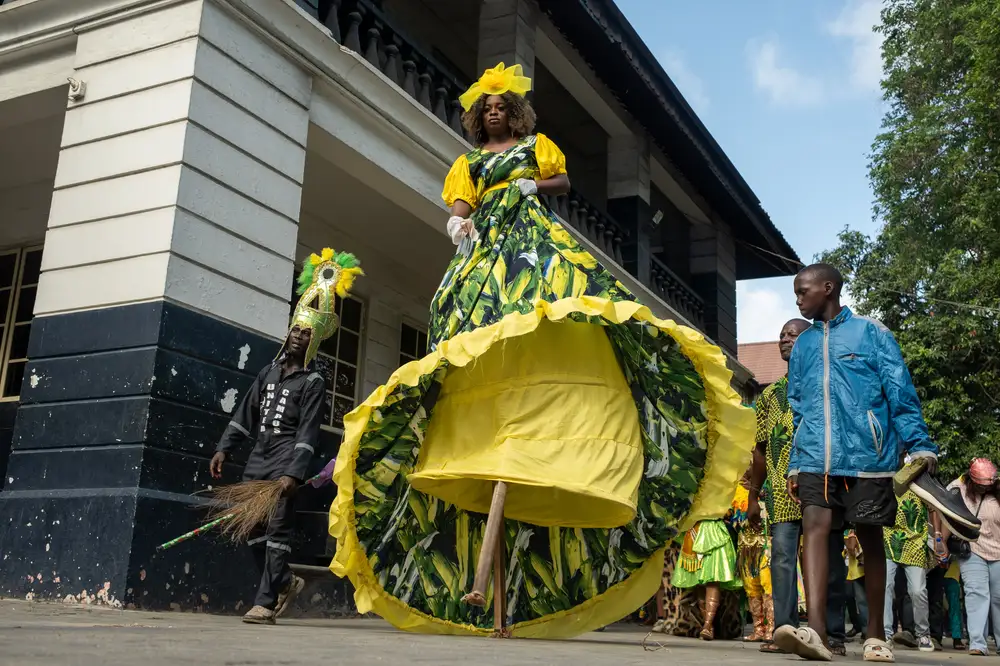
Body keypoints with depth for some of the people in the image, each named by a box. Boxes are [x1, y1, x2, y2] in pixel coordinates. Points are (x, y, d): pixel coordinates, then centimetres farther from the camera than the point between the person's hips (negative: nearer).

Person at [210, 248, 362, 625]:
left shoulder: (313, 382, -2)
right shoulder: (269, 372, 16)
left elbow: (308, 432, -11)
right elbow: (245, 414, 17)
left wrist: (293, 472, -20)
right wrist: (225, 448, 9)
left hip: (285, 462, -6)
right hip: (257, 459, 6)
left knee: (277, 531, -9)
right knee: (252, 530, 6)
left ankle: (265, 603, -8)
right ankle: (284, 582, 24)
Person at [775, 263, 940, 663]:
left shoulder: (871, 332, 4)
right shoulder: (802, 345, 17)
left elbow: (901, 394, -1)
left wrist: (920, 445, -11)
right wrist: (795, 464, 15)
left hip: (866, 455, -3)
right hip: (816, 459, 3)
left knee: (870, 539, 5)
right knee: (815, 528, -15)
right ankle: (817, 630, -25)